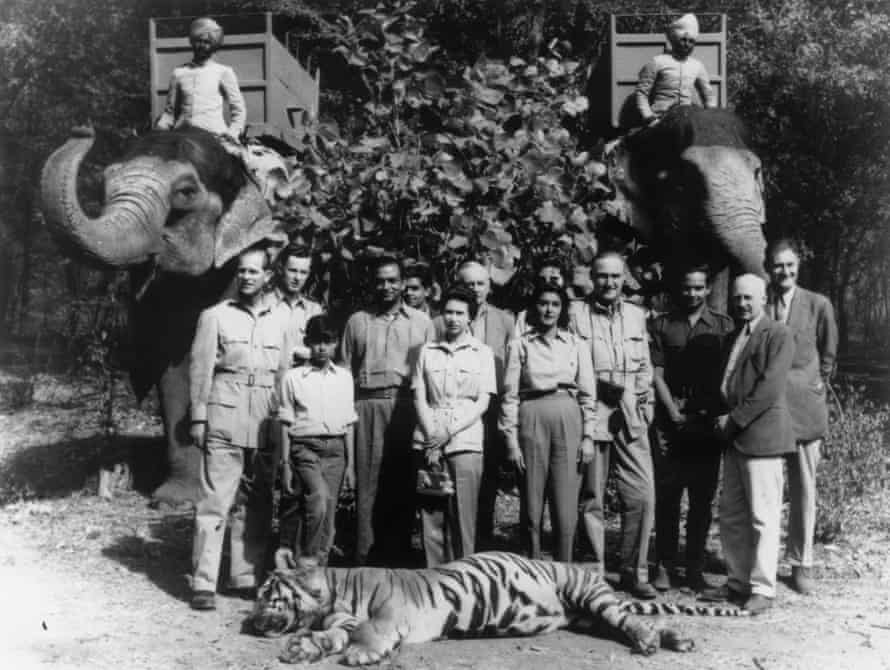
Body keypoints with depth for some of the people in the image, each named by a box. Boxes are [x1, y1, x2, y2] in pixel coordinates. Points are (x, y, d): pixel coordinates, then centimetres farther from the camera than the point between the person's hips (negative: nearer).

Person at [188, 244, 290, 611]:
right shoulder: (215, 316, 5)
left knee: (256, 505, 7)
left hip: (265, 426, 4)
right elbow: (200, 369, 2)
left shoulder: (277, 322, 15)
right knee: (215, 502, -7)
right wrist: (198, 418, -5)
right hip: (225, 420, -4)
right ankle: (203, 584, -5)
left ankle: (246, 577, 16)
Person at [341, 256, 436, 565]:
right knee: (368, 483, -3)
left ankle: (398, 557, 6)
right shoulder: (357, 321, 16)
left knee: (403, 484, -1)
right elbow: (346, 370, 14)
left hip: (407, 407, 0)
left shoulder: (421, 322, 14)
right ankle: (366, 558, 1)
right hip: (367, 406, 0)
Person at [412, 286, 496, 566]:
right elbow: (419, 398, 7)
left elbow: (483, 402, 1)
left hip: (465, 442, -2)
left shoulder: (482, 353, 8)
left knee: (463, 517, -6)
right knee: (431, 517, 1)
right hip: (428, 443, 2)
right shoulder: (427, 351, 13)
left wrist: (449, 433, -9)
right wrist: (432, 438, -7)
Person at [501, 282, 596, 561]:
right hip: (532, 421, -1)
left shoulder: (577, 345, 10)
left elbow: (588, 394, 9)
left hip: (568, 422, 1)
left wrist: (588, 436, 2)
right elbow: (510, 394, 2)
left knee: (566, 505, -1)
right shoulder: (519, 345, 5)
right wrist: (511, 439, -4)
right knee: (531, 504, 1)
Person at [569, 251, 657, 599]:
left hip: (630, 418, 4)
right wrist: (601, 386, -8)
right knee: (590, 499, 3)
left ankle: (634, 572, 11)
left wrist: (642, 400, 8)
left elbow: (645, 367, 19)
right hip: (589, 416, -4)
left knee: (642, 496, -1)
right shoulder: (576, 313, 0)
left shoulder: (636, 315, 15)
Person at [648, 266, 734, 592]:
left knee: (702, 499, 3)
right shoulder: (661, 326, 7)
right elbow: (657, 374, 3)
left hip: (708, 423, 1)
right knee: (667, 497, 0)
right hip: (671, 421, 0)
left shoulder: (724, 326, 8)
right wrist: (674, 414, -6)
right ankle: (664, 566, 9)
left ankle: (695, 569, 11)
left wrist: (718, 415, -6)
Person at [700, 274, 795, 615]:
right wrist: (723, 419, 6)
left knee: (762, 517, -3)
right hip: (733, 436, 8)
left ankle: (762, 589, 3)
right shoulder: (732, 337, 20)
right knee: (731, 516, 11)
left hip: (761, 434, -8)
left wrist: (735, 419, -13)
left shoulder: (778, 334, -5)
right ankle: (738, 582, 20)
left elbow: (770, 387, -15)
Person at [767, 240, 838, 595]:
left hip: (804, 408, 0)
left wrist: (816, 386, 10)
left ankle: (800, 563, 14)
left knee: (804, 488, 5)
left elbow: (828, 354, 13)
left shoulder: (818, 305, 2)